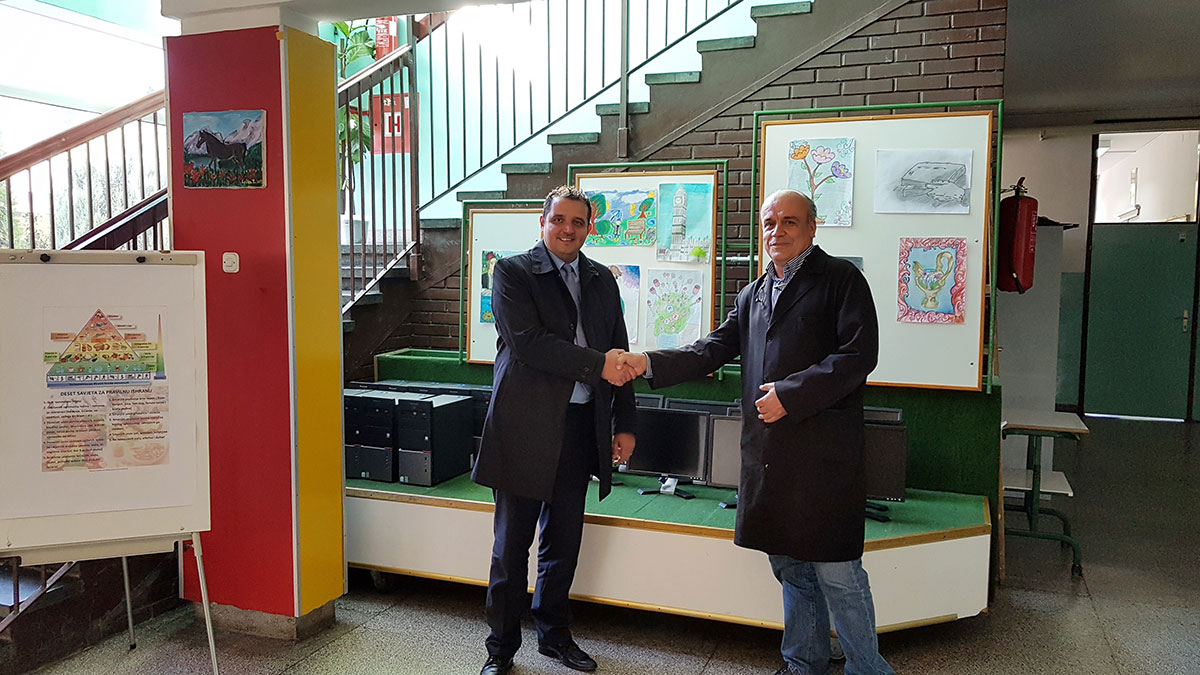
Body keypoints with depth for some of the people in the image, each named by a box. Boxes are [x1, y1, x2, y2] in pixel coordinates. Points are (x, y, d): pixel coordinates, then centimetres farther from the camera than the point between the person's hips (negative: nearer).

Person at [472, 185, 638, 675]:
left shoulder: (602, 281, 13)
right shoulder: (513, 272, -3)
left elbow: (618, 357, 15)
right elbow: (527, 342, -17)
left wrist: (624, 425, 10)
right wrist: (596, 364, -18)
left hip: (581, 428, 5)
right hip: (525, 427, -4)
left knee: (563, 543, 15)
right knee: (511, 547, 5)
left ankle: (554, 634, 33)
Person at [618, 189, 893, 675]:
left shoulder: (840, 279, -2)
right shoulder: (753, 295, 18)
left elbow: (859, 354, -12)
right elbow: (713, 350, 16)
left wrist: (789, 394, -16)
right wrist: (649, 363, 3)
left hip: (823, 451, -6)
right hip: (768, 452, 7)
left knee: (835, 570, -2)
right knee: (788, 565, 16)